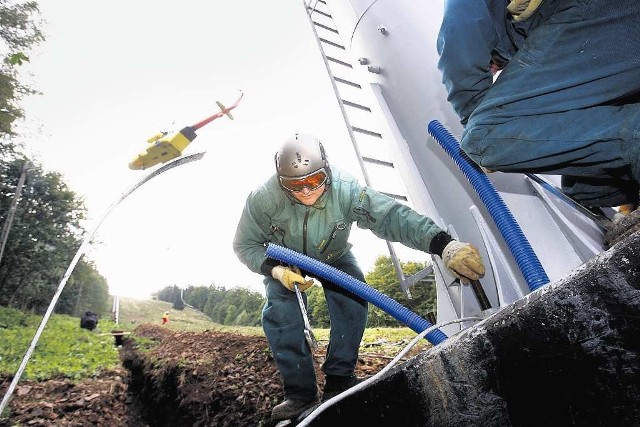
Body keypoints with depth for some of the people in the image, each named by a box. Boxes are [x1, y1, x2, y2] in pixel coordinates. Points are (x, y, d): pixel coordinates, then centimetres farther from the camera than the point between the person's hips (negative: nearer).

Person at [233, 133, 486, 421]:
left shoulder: (345, 190, -36)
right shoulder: (263, 198, -32)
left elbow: (391, 215, -47)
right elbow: (245, 245, -19)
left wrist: (444, 245, -60)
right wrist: (275, 269, -36)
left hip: (334, 257, 0)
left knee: (352, 297, -23)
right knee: (279, 312, -21)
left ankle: (338, 380, -6)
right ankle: (300, 393, -6)